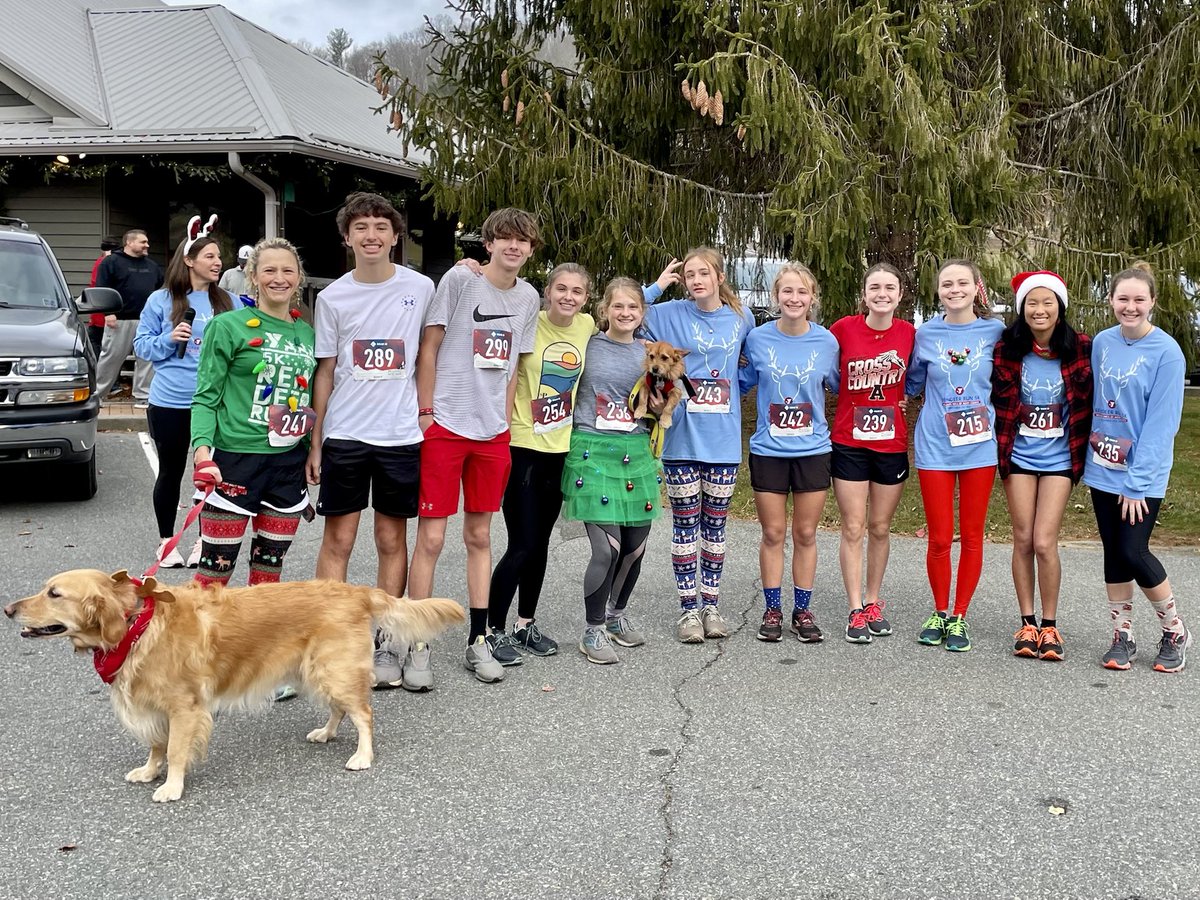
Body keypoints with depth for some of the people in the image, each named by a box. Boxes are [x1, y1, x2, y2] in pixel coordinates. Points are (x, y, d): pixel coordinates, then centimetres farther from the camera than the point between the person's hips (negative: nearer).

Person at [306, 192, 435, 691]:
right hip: (344, 435, 0)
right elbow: (325, 373, 6)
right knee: (337, 541, 2)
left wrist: (427, 414, 5)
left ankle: (384, 646, 17)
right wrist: (315, 444, 4)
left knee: (392, 541, 7)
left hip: (401, 435, 0)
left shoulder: (420, 288, 1)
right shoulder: (332, 297, 2)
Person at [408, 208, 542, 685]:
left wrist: (505, 423, 10)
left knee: (479, 536, 11)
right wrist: (425, 413, -8)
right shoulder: (460, 279, -6)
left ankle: (478, 642, 18)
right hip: (445, 426, -5)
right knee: (431, 537, -4)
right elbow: (429, 348, -5)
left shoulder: (528, 297, 9)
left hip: (492, 432, 5)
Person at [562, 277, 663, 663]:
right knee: (607, 548, -11)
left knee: (635, 546, 9)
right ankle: (593, 631, 6)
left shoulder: (649, 354, 10)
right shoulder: (587, 345, 0)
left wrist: (660, 409, -1)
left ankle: (617, 614, 34)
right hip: (593, 451, -4)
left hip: (636, 453, 5)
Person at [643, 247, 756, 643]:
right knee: (686, 525, 4)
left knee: (715, 525, 10)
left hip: (724, 439, 2)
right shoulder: (668, 315, -2)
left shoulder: (742, 318, 6)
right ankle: (688, 608, 12)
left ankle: (711, 604, 20)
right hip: (682, 437, -2)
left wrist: (730, 396, 12)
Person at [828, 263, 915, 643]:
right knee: (853, 529, 1)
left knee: (880, 528, 12)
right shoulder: (843, 329, -8)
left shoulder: (909, 333, -3)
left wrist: (907, 399, -1)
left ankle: (874, 602, 26)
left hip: (892, 444, 2)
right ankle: (855, 610, 8)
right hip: (849, 443, -2)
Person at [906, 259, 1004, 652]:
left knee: (971, 537, 6)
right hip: (935, 446, 0)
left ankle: (960, 617, 18)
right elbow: (912, 383, 16)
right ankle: (939, 613, 21)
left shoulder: (995, 332, 0)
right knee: (939, 538, 3)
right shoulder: (926, 333, 2)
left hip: (979, 445, 0)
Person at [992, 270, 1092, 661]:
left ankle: (1050, 626, 8)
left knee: (1044, 543, -7)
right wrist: (999, 451, 1)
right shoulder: (1007, 349, -5)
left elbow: (1087, 404, 1)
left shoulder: (1080, 349, -7)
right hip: (1018, 456, 1)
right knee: (1023, 540, 5)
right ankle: (1027, 624, 16)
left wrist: (1083, 454, 1)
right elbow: (996, 400, 4)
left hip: (1058, 459, -1)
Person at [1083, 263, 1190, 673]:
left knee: (1133, 551, -7)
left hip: (1143, 473, -5)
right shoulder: (1102, 343, 3)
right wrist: (1086, 454, 7)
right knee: (1113, 552, 9)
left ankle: (1175, 631, 15)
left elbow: (1161, 424, -14)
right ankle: (1122, 636, 20)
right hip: (1102, 469, 5)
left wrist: (1136, 483, -16)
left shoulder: (1166, 352, -13)